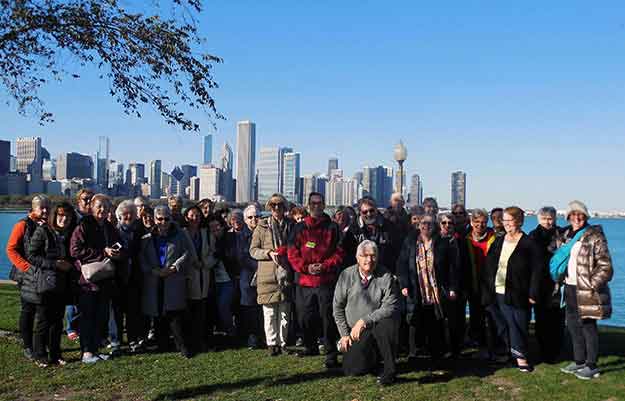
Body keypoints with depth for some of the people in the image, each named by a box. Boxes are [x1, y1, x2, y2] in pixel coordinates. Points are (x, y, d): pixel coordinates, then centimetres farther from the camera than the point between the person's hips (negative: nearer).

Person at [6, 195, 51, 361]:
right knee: (28, 311, 5)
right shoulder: (23, 225, -6)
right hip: (29, 277, -4)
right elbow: (11, 249, -9)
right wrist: (27, 267, -16)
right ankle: (27, 347, 15)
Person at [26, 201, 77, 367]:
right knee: (44, 321, 2)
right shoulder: (42, 231, -6)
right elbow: (31, 255, -10)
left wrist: (70, 265, -2)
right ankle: (40, 356, 14)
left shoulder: (69, 234, 9)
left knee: (58, 321, 10)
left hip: (63, 285, 5)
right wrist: (55, 264, -16)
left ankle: (55, 354, 19)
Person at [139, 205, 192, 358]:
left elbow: (186, 254, 2)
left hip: (174, 281, -2)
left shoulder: (179, 235, 7)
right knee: (158, 314, 7)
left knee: (175, 313, -8)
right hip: (154, 283, 2)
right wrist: (154, 270, -10)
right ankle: (162, 344, 18)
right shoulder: (147, 238, 11)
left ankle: (182, 345, -3)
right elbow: (141, 259, 5)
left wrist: (173, 268, -10)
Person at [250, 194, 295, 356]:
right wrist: (268, 253, -12)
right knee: (270, 313, 2)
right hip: (267, 275, -2)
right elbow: (253, 250, 3)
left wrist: (287, 253, -4)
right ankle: (271, 343, 13)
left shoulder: (291, 226, 10)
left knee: (285, 312, 6)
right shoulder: (262, 227, 4)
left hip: (286, 274, 2)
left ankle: (282, 342, 18)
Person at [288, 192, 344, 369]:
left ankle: (331, 353, 5)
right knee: (305, 317, 11)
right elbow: (292, 253, 5)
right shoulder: (300, 228, 10)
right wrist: (306, 267, -8)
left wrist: (324, 266, -11)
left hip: (326, 281, -3)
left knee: (328, 317, -5)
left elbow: (339, 253, 2)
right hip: (305, 281, 3)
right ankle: (310, 346, 31)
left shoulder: (332, 228, 5)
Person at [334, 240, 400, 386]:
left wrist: (364, 321, -22)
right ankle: (371, 356, 22)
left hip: (378, 328, -2)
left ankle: (390, 370, -17)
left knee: (386, 322, -35)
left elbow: (391, 307, -17)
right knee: (352, 370, -13)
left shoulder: (386, 277, -8)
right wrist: (344, 334, 1)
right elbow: (337, 307, 6)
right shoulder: (346, 275, -2)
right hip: (354, 333, 2)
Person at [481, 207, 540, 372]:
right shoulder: (498, 242, 11)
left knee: (518, 325, 0)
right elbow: (488, 267, 12)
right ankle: (512, 352, 22)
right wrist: (486, 290, 6)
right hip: (498, 292, 5)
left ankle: (521, 357, 13)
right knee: (502, 326, 8)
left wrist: (533, 294, -11)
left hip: (517, 294, -4)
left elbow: (536, 270, -6)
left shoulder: (528, 244, -4)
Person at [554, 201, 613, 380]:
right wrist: (560, 280, 14)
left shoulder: (595, 237, -9)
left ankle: (592, 366, 12)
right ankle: (579, 361, 28)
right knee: (573, 325, 14)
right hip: (570, 288, 7)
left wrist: (592, 285, -16)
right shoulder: (564, 237, 11)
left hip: (586, 291, -7)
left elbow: (605, 266, -12)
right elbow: (559, 260, 24)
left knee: (588, 326, 0)